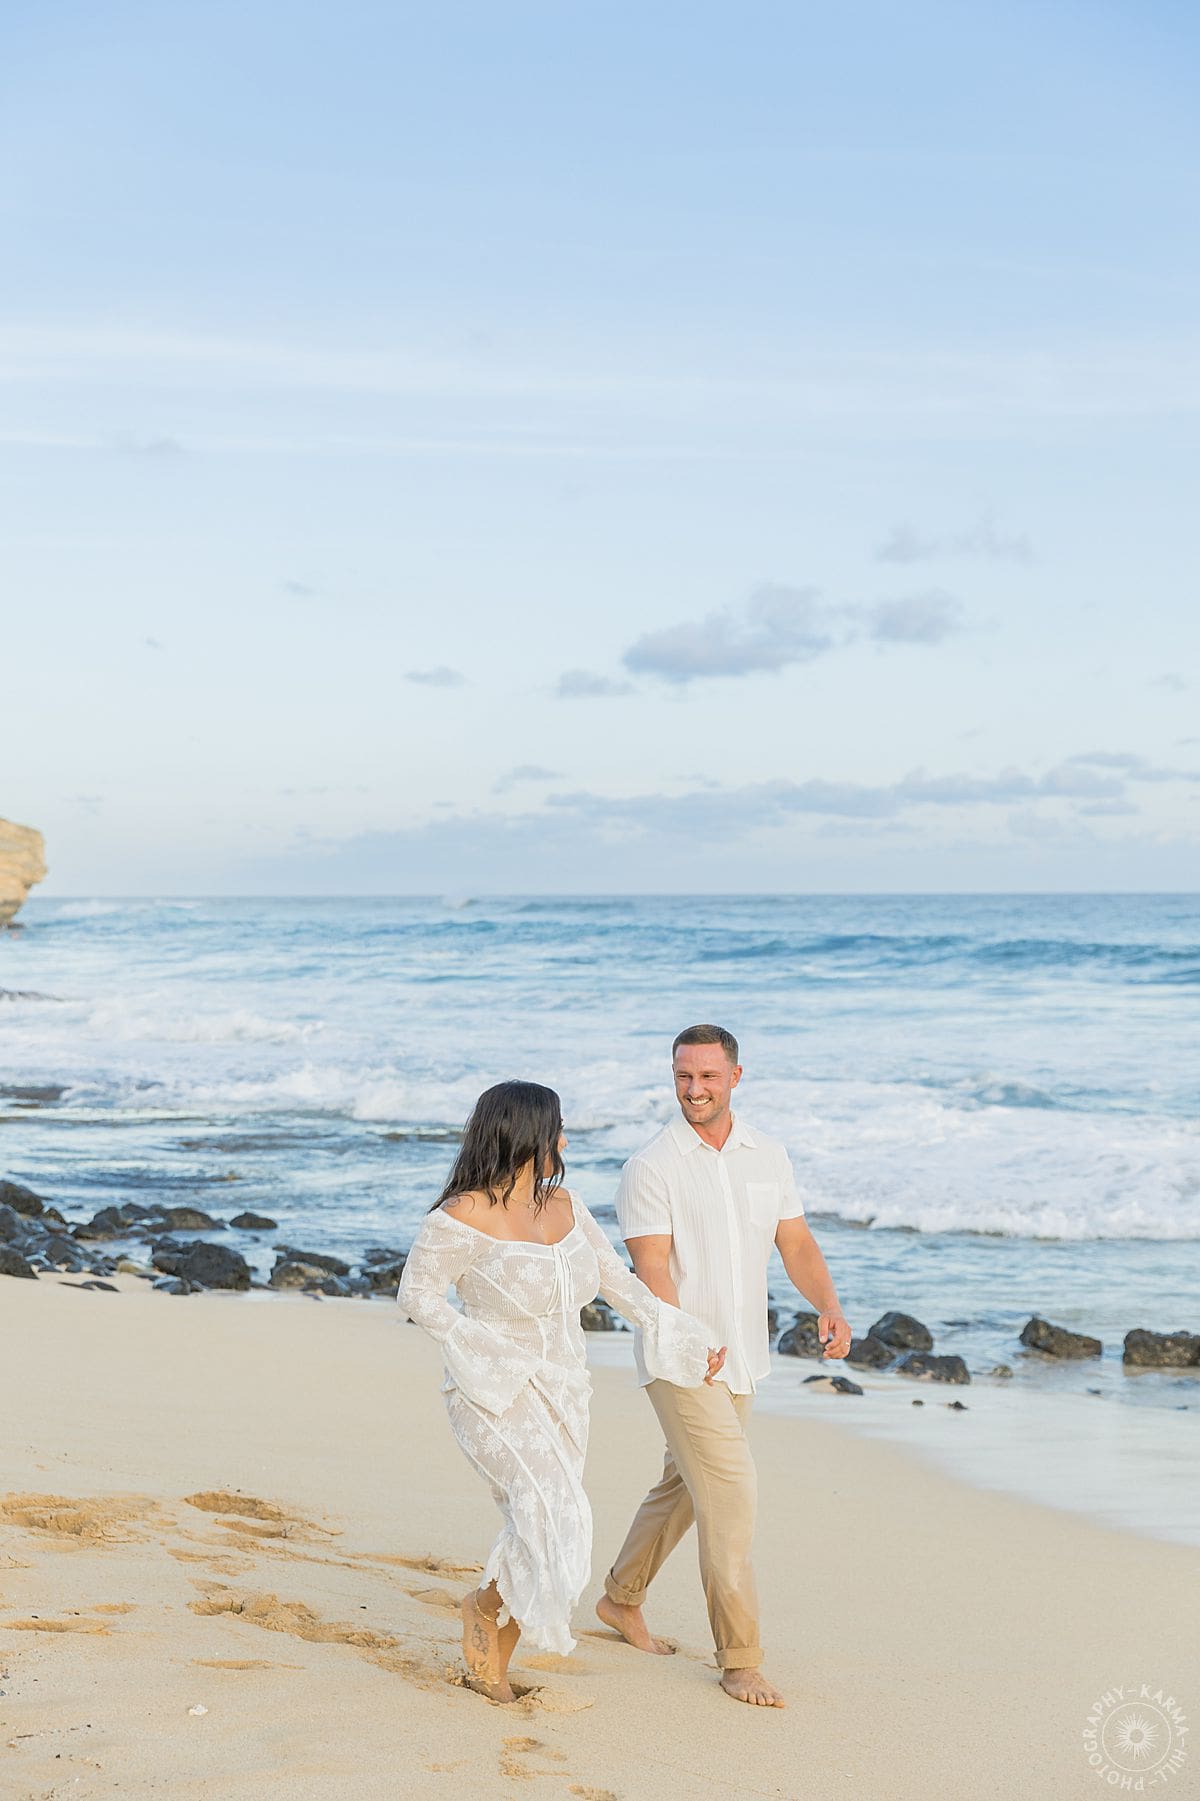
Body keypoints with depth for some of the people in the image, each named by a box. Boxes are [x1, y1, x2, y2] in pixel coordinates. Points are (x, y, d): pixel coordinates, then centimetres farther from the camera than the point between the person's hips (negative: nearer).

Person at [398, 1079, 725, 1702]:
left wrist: (684, 1342, 11)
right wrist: (488, 1355, -16)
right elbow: (417, 1294, -9)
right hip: (497, 1393, -7)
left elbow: (617, 1280, 13)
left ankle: (491, 1662, 21)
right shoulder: (464, 1217, -15)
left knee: (540, 1529, 7)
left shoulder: (564, 1206, 6)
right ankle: (485, 1605, 7)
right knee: (551, 1516, -21)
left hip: (561, 1392, 7)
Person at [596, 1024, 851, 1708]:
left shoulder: (769, 1156, 6)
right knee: (731, 1492, -13)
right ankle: (740, 1659, -5)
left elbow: (797, 1242, 5)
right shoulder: (651, 1166, -11)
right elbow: (652, 1269, -17)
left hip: (742, 1357, 6)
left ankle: (622, 1599, 39)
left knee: (685, 1486, 19)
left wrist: (830, 1307, -13)